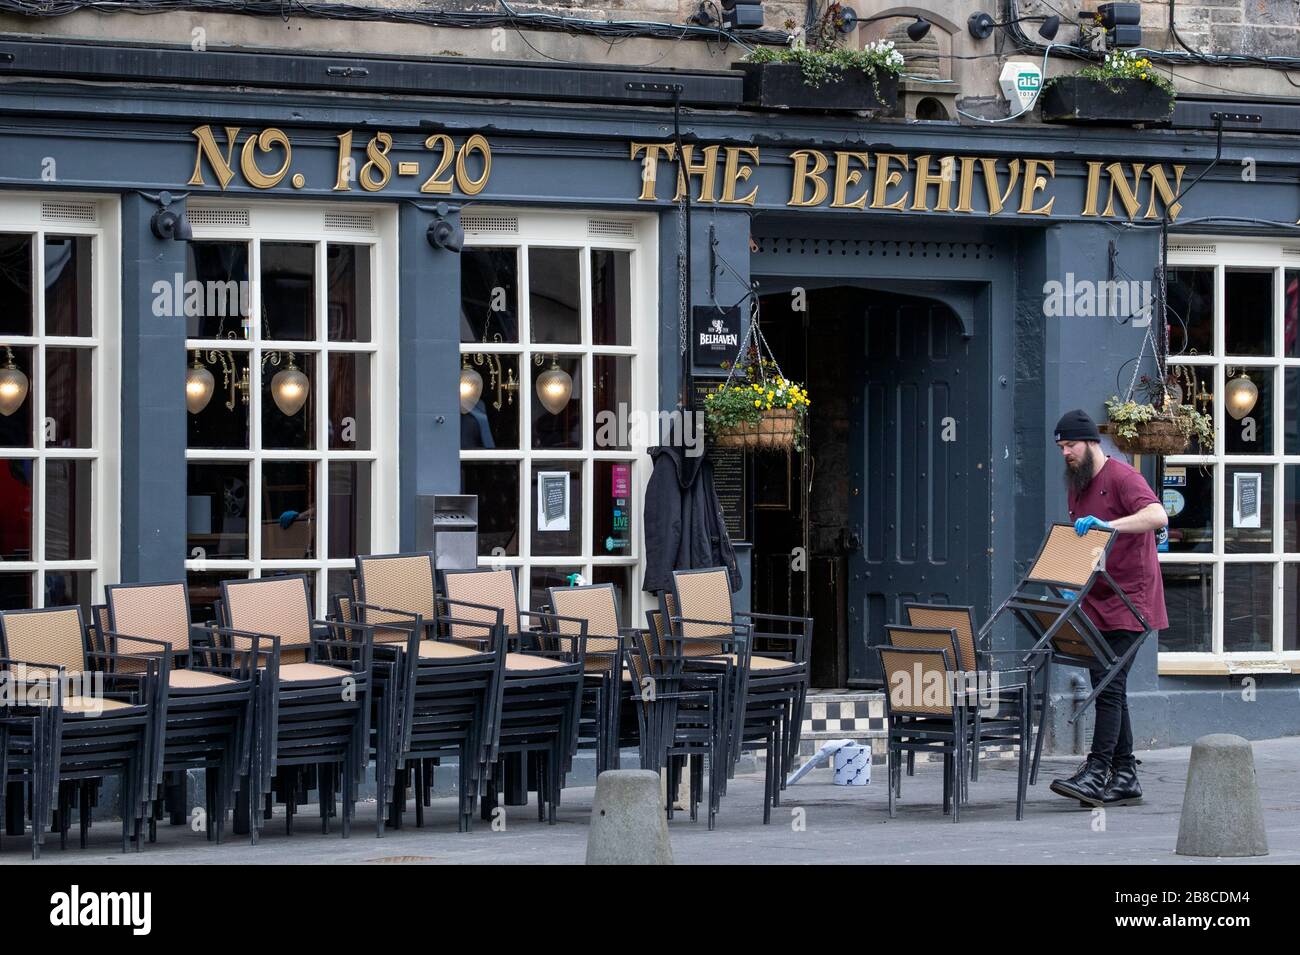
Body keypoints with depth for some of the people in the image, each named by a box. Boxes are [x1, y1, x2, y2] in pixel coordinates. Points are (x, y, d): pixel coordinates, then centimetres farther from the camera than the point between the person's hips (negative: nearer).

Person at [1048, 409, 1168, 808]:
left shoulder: (1122, 477, -10)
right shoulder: (1076, 487, 17)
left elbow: (1157, 515, -27)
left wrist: (1108, 524, -37)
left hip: (1127, 603, -9)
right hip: (1095, 604, 9)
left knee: (1110, 687, -14)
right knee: (1107, 689, 7)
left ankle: (1096, 774, -18)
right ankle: (1124, 778, 11)